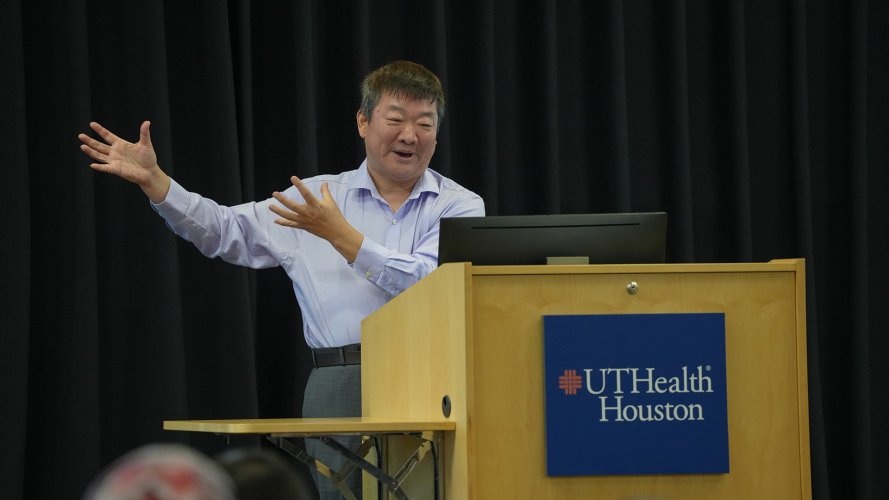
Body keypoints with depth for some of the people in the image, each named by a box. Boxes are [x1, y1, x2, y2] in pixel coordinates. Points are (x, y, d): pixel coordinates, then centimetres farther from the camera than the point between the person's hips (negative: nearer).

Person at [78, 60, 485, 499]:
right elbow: (226, 231, 8)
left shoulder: (460, 206, 7)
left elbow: (430, 284, -9)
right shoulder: (317, 196, 14)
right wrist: (152, 180, -4)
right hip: (340, 388, 1)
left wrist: (339, 234, -9)